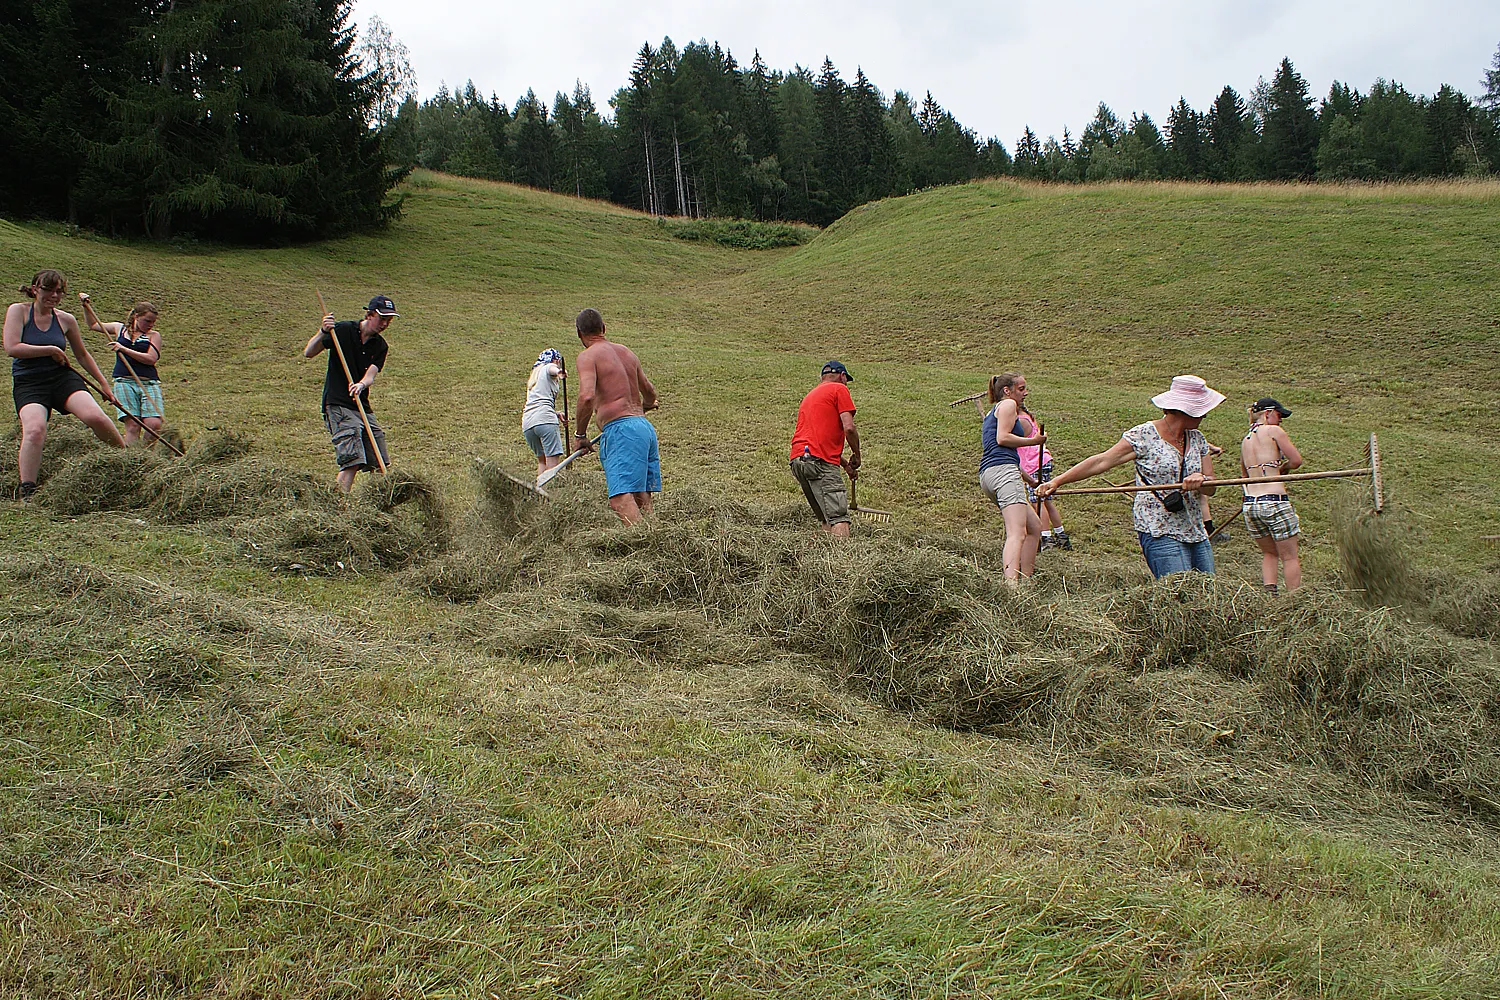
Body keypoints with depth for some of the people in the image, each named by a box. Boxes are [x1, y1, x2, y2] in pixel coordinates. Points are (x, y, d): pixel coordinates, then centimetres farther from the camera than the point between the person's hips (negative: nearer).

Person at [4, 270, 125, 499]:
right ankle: (26, 490, -23)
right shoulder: (18, 311, 1)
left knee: (95, 416, -23)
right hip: (28, 383, -2)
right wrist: (51, 350, -9)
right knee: (34, 429, -29)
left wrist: (103, 383, 23)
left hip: (62, 377, 2)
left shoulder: (66, 319, 9)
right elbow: (12, 348, -12)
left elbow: (82, 355, 22)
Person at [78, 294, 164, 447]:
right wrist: (86, 306, 23)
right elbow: (93, 324, 33)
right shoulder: (120, 329, 17)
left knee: (154, 425, -15)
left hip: (149, 384, -1)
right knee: (132, 424, -12)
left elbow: (151, 359, -8)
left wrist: (124, 349, -10)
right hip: (124, 382, 1)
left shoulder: (154, 336, 9)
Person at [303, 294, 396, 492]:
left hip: (363, 407, 6)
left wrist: (361, 385, -31)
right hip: (337, 405, -6)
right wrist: (323, 333, -28)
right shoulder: (343, 330, -6)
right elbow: (308, 353, -10)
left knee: (379, 464, 5)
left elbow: (371, 375, -8)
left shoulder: (381, 346, 7)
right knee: (352, 461, -18)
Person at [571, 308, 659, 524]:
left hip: (620, 428, -8)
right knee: (642, 500, 7)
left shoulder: (588, 356, -1)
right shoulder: (627, 352, 21)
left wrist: (580, 435, -5)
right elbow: (650, 392, 34)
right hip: (645, 426, 8)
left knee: (621, 498, -17)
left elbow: (587, 396, -18)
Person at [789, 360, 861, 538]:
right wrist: (856, 455, 9)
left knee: (826, 519, 10)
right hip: (818, 461, -8)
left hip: (797, 460, 8)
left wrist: (845, 464, 33)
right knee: (839, 517, -17)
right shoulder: (839, 389, 6)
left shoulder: (810, 395, 31)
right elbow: (849, 428, -6)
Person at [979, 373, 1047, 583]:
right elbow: (1002, 438, -11)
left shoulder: (992, 413, 32)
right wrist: (1033, 441, -1)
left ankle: (1025, 579, 10)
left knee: (1034, 526, 15)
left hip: (987, 474, 10)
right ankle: (1011, 582, -41)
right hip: (1003, 470, -10)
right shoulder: (1008, 405, 4)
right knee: (1017, 532, -23)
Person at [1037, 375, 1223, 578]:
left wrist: (1201, 480, -16)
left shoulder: (1197, 438, 13)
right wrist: (1057, 481, -12)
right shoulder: (1144, 436, -5)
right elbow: (1101, 462, -7)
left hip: (1196, 534, 7)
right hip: (1160, 533, -7)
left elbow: (1211, 488, 10)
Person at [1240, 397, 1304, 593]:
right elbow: (1297, 460, -6)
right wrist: (1282, 468, 12)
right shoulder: (1273, 431, -2)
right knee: (1289, 557, 5)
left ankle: (1269, 591, 2)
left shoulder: (1245, 441, 16)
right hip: (1274, 502, -6)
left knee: (1269, 553, 21)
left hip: (1249, 504, 6)